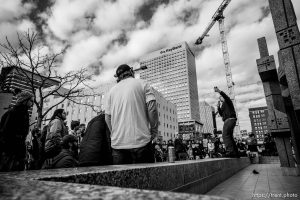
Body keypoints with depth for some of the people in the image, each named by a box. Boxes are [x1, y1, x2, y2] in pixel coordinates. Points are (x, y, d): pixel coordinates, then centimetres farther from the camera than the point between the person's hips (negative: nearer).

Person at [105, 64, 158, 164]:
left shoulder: (111, 90, 14)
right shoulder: (142, 84, 3)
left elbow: (107, 117, 11)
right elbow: (152, 109, -8)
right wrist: (153, 131, 1)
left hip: (117, 142, 4)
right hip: (140, 141, -4)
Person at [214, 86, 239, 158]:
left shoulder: (227, 101, 6)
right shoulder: (223, 106, 29)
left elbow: (225, 96, -17)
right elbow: (222, 114, 21)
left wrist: (219, 91, -32)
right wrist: (218, 106, 9)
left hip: (230, 119, -10)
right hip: (228, 121, 10)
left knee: (225, 135, -21)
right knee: (230, 137, 8)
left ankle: (230, 151, -28)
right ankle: (235, 153, 9)